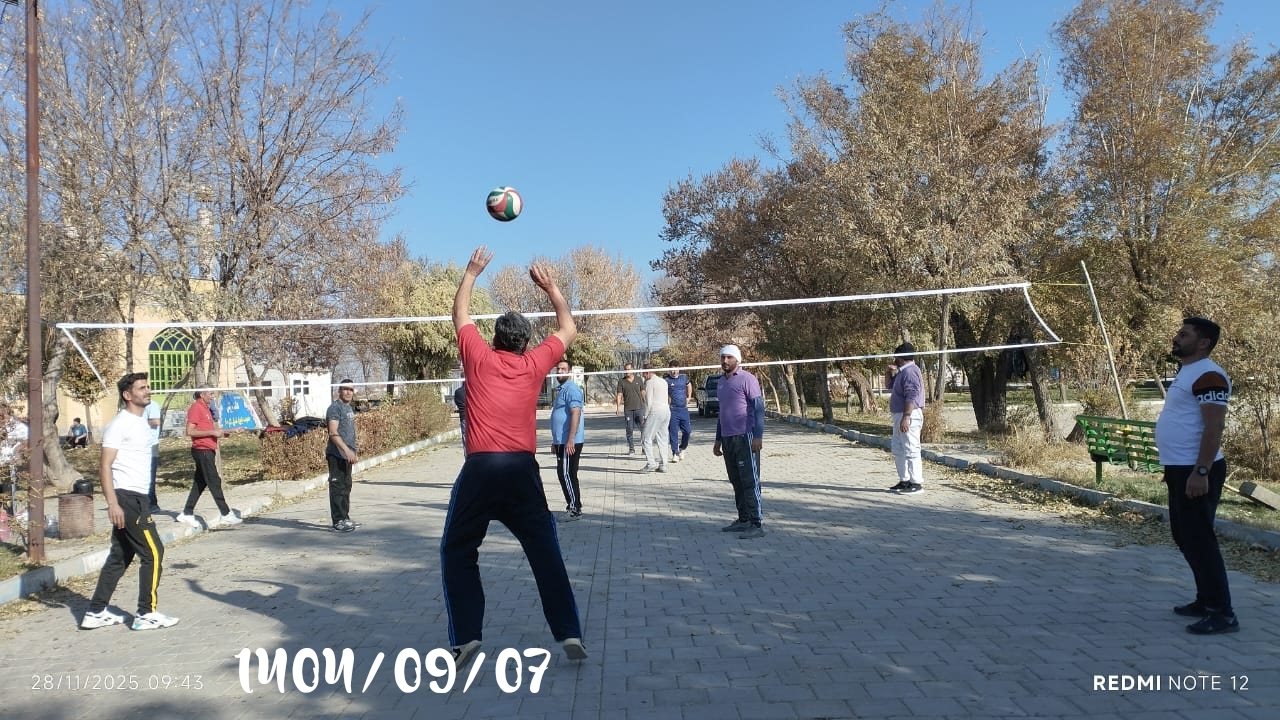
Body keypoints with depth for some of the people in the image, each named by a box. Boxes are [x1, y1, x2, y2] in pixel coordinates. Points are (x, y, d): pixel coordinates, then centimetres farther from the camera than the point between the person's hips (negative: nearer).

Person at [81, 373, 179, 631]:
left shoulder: (142, 423, 16)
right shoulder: (120, 425, -12)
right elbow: (104, 466, -16)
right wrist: (112, 502, -23)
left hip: (137, 498, 9)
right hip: (126, 498, -9)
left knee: (120, 557, 13)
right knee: (153, 552, -7)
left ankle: (96, 612, 21)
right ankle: (146, 614, 0)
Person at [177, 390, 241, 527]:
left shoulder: (206, 408, 17)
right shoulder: (196, 408, -11)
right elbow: (190, 431, -19)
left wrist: (219, 432, 12)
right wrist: (212, 432, -19)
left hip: (207, 451, 9)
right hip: (202, 450, -9)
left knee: (199, 483, 12)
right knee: (214, 482, -8)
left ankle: (187, 514, 18)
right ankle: (226, 514, -6)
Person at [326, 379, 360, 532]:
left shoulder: (350, 408, 18)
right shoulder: (335, 408, -11)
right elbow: (333, 433, -21)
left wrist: (353, 453, 25)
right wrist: (347, 450, -28)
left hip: (347, 456, 10)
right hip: (336, 455, -10)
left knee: (346, 487, 14)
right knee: (337, 488, -6)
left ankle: (345, 519, 23)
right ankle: (338, 522, -3)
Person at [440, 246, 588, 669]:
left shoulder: (479, 357, 9)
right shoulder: (535, 364, 10)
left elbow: (460, 315, 27)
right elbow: (568, 330, 27)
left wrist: (472, 273, 37)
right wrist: (551, 288, 34)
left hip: (480, 468, -1)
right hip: (523, 469, 1)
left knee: (457, 554, 14)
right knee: (546, 555, 10)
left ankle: (465, 639, 6)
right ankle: (570, 635, 7)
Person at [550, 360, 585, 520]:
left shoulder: (571, 389, -13)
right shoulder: (562, 389, 19)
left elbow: (576, 414, -23)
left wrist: (570, 440, -27)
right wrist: (556, 441, 27)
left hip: (569, 442, -10)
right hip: (562, 441, 10)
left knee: (566, 474, -7)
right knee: (564, 474, 13)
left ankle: (574, 509, -1)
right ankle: (573, 507, 20)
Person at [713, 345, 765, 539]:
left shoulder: (747, 379, -7)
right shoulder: (721, 382, 18)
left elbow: (759, 408, -11)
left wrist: (758, 436, -20)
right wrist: (718, 439, 23)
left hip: (745, 437, -8)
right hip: (727, 439, 8)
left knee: (750, 481, -8)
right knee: (736, 482, 11)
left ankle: (757, 524, -6)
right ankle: (743, 520, 19)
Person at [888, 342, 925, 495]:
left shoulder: (910, 371, -16)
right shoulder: (903, 372, 17)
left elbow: (911, 396, -24)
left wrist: (906, 417, -29)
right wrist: (894, 370, 18)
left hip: (909, 416, -11)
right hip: (900, 416, 11)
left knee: (911, 450, -7)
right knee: (898, 449, 16)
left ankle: (916, 483, -3)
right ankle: (904, 481, 23)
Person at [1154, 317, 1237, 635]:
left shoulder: (1208, 375, -16)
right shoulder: (1186, 373, 16)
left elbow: (1214, 427, -22)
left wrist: (1200, 472, -26)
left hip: (1196, 472, -11)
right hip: (1180, 470, 11)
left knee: (1199, 539, -7)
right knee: (1185, 537, 17)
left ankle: (1221, 613, 0)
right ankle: (1206, 600, 27)